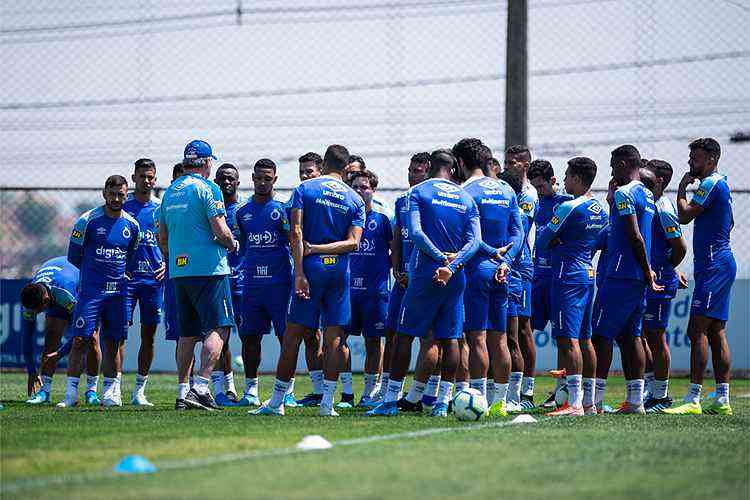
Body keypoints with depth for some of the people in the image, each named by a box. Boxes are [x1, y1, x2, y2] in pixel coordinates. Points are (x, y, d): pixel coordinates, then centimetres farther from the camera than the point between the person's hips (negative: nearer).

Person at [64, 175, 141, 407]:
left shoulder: (132, 225, 7)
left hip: (118, 292, 3)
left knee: (113, 343, 6)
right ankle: (71, 394, -6)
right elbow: (74, 256, 3)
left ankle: (111, 392, 13)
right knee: (80, 340, -8)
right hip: (90, 290, -3)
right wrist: (95, 270, 7)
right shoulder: (88, 220, -5)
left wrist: (121, 274, 10)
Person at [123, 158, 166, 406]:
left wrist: (167, 264, -3)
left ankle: (139, 391, 12)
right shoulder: (122, 205, 3)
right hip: (126, 276, -3)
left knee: (149, 335, 5)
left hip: (154, 277, 3)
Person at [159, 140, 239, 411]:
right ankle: (201, 387, -18)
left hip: (179, 271, 7)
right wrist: (232, 244, 5)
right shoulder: (207, 188, -8)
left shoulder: (170, 192, 14)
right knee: (218, 329, -7)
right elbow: (221, 232, -14)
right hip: (209, 268, -7)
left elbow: (162, 239, 19)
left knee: (188, 334, 11)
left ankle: (183, 392, 9)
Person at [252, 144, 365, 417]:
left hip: (311, 269, -2)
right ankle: (327, 402, 0)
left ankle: (277, 401, 5)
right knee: (333, 337, 5)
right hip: (340, 270, 2)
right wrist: (319, 249, -3)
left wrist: (299, 272, -12)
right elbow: (353, 242, -3)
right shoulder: (355, 200, 9)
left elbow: (296, 233, -9)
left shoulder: (304, 189, 1)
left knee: (293, 335, 2)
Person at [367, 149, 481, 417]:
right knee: (450, 338, 5)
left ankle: (391, 400, 2)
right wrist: (451, 265, -13)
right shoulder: (466, 198, 12)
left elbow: (416, 232, -13)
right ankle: (443, 402, 1)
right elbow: (475, 240, -1)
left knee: (404, 335, 2)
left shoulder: (418, 192, 1)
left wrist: (441, 257, -11)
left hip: (425, 274, -3)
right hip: (455, 278, 3)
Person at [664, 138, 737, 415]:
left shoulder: (711, 184, -12)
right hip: (722, 263, 11)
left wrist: (681, 189, -1)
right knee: (716, 333, 9)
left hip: (714, 266, -11)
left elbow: (684, 216, -15)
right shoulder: (721, 184, 19)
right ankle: (722, 399, 9)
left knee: (697, 330, -14)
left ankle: (693, 399, -18)